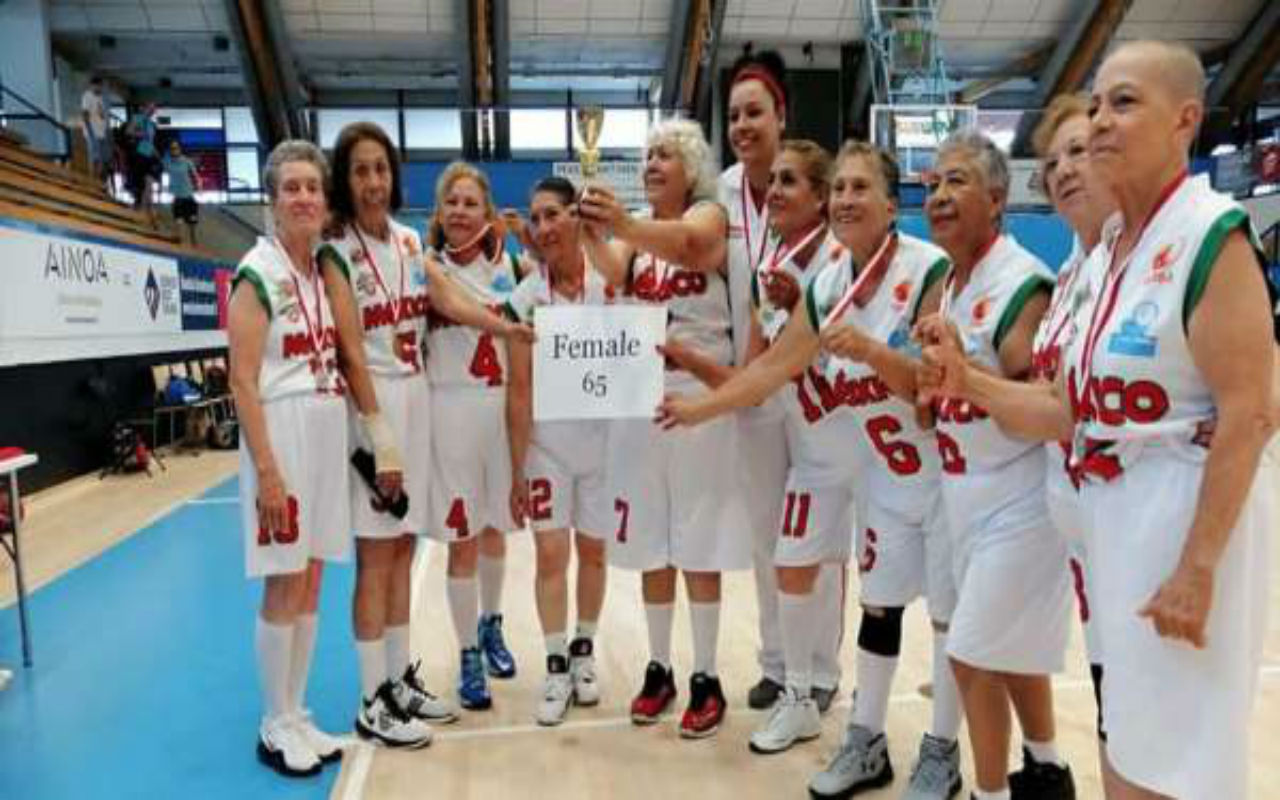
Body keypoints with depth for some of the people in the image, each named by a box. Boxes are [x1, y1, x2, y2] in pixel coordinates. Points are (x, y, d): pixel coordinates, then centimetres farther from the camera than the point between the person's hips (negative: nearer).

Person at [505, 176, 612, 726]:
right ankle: (556, 669, 17)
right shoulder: (524, 297, -5)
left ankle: (584, 653, 31)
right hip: (545, 442, 0)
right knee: (551, 556, 2)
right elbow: (519, 389, -5)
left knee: (592, 552, 12)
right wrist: (517, 469, -5)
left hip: (601, 438, 0)